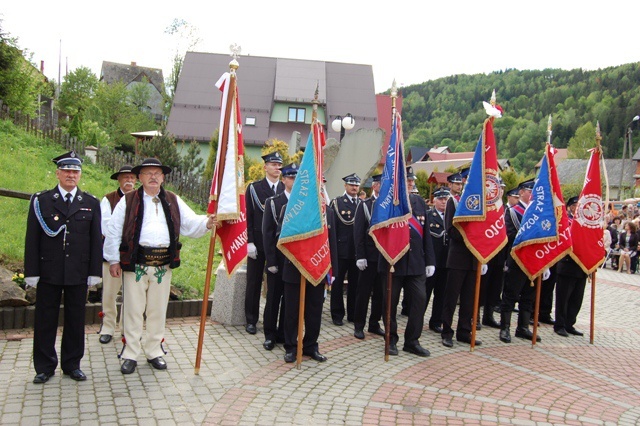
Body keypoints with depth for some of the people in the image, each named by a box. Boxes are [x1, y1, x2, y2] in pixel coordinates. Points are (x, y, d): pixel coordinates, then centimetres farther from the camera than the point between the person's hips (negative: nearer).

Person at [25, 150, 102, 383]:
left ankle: (72, 364, 22)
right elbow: (32, 239, 0)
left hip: (78, 274, 1)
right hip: (48, 273, -1)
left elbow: (96, 240, 5)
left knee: (76, 320, 9)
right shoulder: (40, 201, 2)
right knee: (45, 320, 7)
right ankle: (44, 367, 21)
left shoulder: (91, 203, 6)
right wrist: (32, 272, -5)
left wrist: (95, 272, 0)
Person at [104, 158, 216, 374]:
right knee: (133, 310, 5)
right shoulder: (128, 201, 2)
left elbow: (190, 222, 3)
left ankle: (154, 352, 26)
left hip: (163, 265, 3)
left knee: (158, 311, 12)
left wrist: (207, 222, -18)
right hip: (135, 264, -2)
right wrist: (113, 261, -2)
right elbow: (114, 232, 1)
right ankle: (130, 355, 17)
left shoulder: (173, 201, 11)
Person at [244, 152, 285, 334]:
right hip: (258, 243, -1)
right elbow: (248, 216, -3)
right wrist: (249, 242, -9)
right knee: (254, 282, 7)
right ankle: (251, 320, 18)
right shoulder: (254, 188, 0)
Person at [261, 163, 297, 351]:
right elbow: (268, 233, -3)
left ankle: (284, 334, 22)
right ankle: (270, 335, 19)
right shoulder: (273, 202, 1)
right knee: (273, 297, 7)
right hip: (278, 258, -1)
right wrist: (271, 261, -9)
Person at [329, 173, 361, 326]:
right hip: (341, 250, -3)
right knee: (338, 283, 5)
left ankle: (353, 314, 21)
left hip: (357, 251, 3)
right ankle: (337, 314, 15)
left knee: (354, 283, 10)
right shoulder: (336, 202, 0)